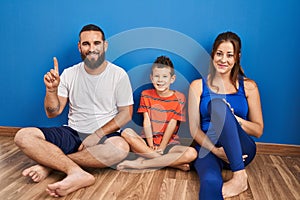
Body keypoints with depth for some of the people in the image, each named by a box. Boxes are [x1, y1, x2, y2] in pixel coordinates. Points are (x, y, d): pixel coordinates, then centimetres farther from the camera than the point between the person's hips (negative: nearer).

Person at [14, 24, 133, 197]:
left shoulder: (119, 75, -2)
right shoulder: (69, 74, 5)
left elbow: (126, 113, -4)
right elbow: (53, 113, 4)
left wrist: (98, 135, -14)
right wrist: (52, 90, -15)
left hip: (104, 136, -2)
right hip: (72, 133, 2)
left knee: (121, 147, -38)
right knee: (23, 136, -20)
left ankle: (50, 162, -24)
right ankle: (77, 172, -33)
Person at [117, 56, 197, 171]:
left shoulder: (179, 98, 1)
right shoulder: (146, 95, 6)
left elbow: (172, 125, -6)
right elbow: (147, 121, -2)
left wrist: (161, 148, -13)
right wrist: (150, 146, -12)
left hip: (169, 143, -1)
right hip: (147, 142, 1)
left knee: (191, 153, -30)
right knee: (126, 133, -28)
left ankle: (141, 163, -24)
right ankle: (174, 162, -27)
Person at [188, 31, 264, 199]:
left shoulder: (248, 86, 7)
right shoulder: (198, 86, 6)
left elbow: (258, 130, 5)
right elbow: (194, 129, 0)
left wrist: (234, 119, -16)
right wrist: (215, 150, -18)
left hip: (240, 151, 2)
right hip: (207, 147, -1)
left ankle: (239, 176, -30)